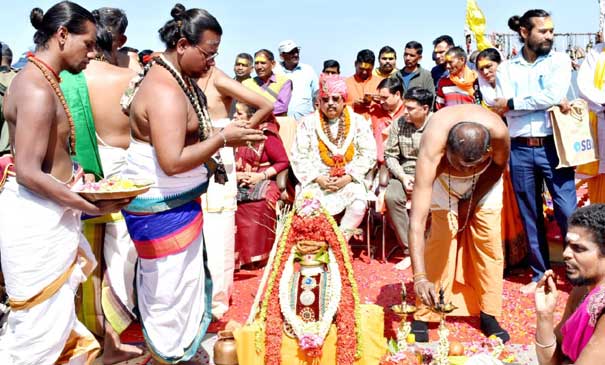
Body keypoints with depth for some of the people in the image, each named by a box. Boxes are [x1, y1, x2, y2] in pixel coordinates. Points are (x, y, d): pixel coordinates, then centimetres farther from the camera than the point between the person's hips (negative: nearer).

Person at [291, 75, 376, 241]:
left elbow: (369, 154, 2)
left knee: (359, 205, -29)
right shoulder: (308, 123, 7)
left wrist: (348, 177, -9)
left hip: (349, 181, 0)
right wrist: (317, 178, -10)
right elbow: (298, 157, 2)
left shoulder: (358, 122, 7)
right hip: (316, 182, 0)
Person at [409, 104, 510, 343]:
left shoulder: (498, 132, -40)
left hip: (484, 178, 2)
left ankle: (489, 316, 7)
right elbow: (416, 220, -48)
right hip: (442, 177, -2)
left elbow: (499, 165, -12)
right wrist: (419, 277, -55)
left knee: (489, 240, -6)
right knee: (440, 238, -13)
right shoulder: (432, 151, -45)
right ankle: (422, 317, -2)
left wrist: (472, 200, -13)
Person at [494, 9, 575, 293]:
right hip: (520, 150, 2)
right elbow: (501, 109, -7)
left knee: (567, 212, -4)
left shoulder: (559, 60, 4)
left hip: (552, 146, -2)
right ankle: (540, 274, 22)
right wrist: (550, 102, -12)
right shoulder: (506, 69, 7)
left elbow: (554, 95, -14)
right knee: (530, 215, 10)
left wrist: (511, 103, -7)